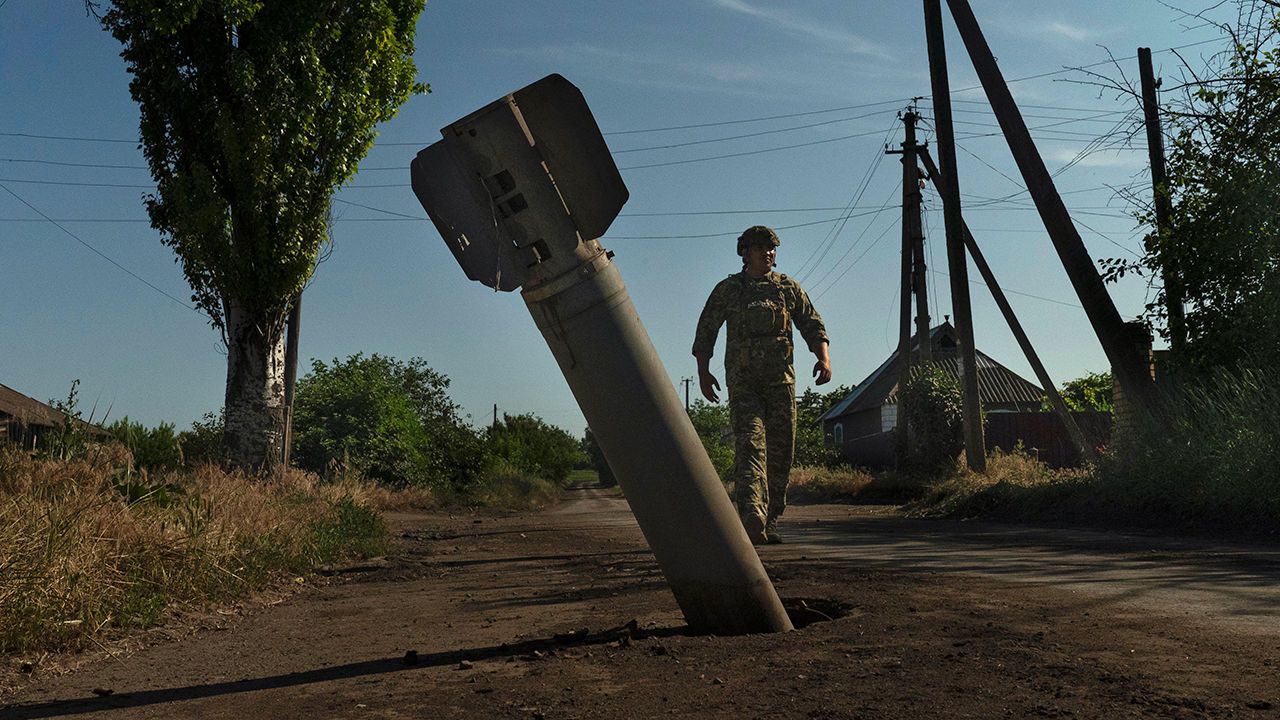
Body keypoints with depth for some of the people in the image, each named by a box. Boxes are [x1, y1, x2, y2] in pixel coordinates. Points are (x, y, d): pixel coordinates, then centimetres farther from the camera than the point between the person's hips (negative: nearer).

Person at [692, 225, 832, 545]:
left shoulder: (788, 288, 14)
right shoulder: (727, 289, 9)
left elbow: (812, 325, 12)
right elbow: (705, 331, 12)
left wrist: (824, 357, -6)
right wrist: (703, 371, 3)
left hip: (781, 379, 3)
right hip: (742, 380, -3)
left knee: (781, 451, 2)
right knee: (750, 444, -18)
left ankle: (770, 521, 12)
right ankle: (751, 518, -32)